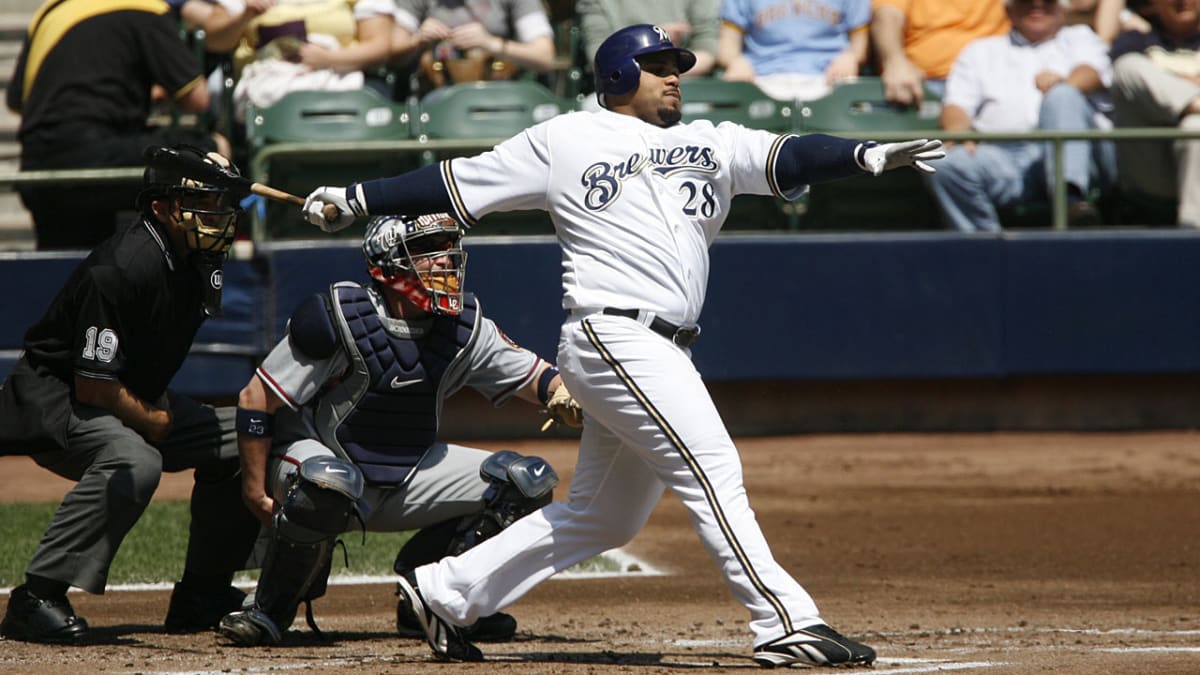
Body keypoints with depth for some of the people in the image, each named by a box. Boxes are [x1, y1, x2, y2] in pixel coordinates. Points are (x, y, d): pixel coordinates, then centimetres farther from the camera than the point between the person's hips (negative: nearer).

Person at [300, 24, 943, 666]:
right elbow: (456, 183, 11)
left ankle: (443, 591, 22)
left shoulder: (711, 145, 19)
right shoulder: (564, 140, 7)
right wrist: (355, 199, 10)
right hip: (614, 337, -7)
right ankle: (786, 624, -17)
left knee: (602, 515, 11)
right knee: (710, 467, -15)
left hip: (663, 354, 7)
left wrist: (870, 155, -14)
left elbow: (787, 159, 4)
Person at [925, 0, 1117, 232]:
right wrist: (957, 134, -8)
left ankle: (1072, 198, -51)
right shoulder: (982, 51, 33)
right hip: (1004, 152, 1)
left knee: (1061, 96, -34)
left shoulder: (1079, 38, 30)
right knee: (951, 166, -31)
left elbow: (1092, 73, 7)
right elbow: (956, 105, 18)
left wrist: (1064, 84, -19)